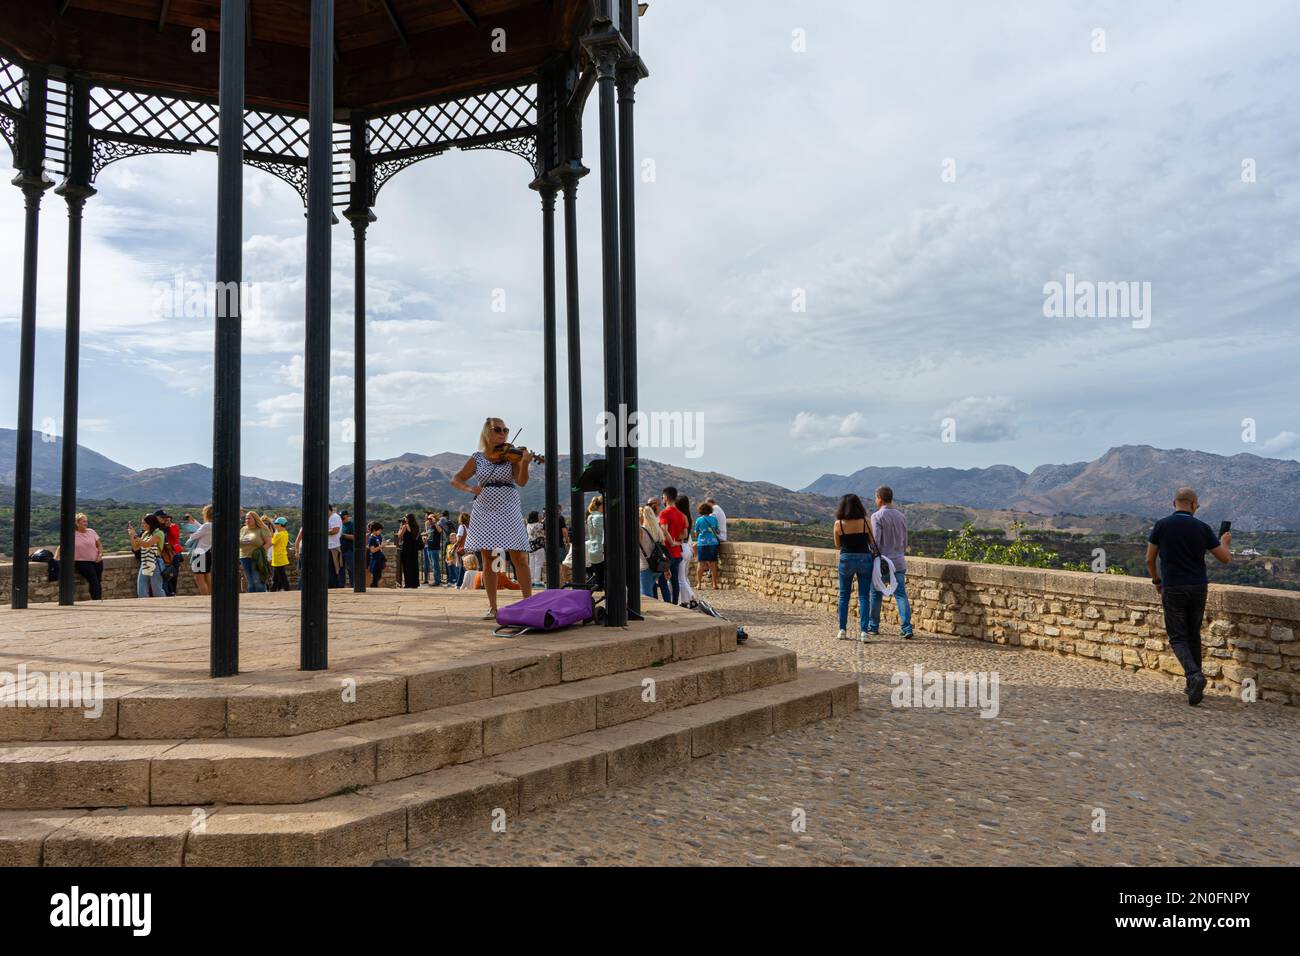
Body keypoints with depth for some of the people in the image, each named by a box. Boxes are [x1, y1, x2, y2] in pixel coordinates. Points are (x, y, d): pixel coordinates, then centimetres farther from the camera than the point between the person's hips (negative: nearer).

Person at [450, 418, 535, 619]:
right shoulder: (477, 458, 5)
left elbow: (521, 481, -14)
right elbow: (456, 480, 9)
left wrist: (524, 463, -32)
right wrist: (470, 488, -11)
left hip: (508, 512, -2)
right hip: (484, 512, 2)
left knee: (519, 558, -6)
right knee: (488, 561, 5)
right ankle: (492, 607, 13)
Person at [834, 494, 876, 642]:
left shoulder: (838, 524, -6)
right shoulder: (865, 522, -5)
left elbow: (837, 545, 5)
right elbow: (872, 543, 3)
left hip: (846, 559, 0)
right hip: (864, 559, 0)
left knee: (844, 595, 13)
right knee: (864, 596, 4)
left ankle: (842, 630, 14)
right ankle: (863, 631, -2)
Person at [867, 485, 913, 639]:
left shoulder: (877, 516, -11)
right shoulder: (902, 516, 8)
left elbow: (875, 541, -15)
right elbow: (905, 542, 14)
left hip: (882, 562, -5)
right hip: (899, 562, 5)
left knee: (875, 594, 9)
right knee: (901, 594, 4)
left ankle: (873, 626, 19)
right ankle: (906, 628, -3)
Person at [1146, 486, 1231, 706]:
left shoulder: (1162, 525, -4)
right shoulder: (1202, 527, -1)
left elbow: (1150, 559, 0)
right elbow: (1225, 558, 4)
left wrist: (1156, 581, 17)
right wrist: (1224, 542, 26)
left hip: (1173, 589, -2)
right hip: (1199, 588, 2)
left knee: (1178, 637, 2)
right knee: (1193, 635, 17)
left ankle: (1194, 675, -21)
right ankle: (1194, 683, 20)